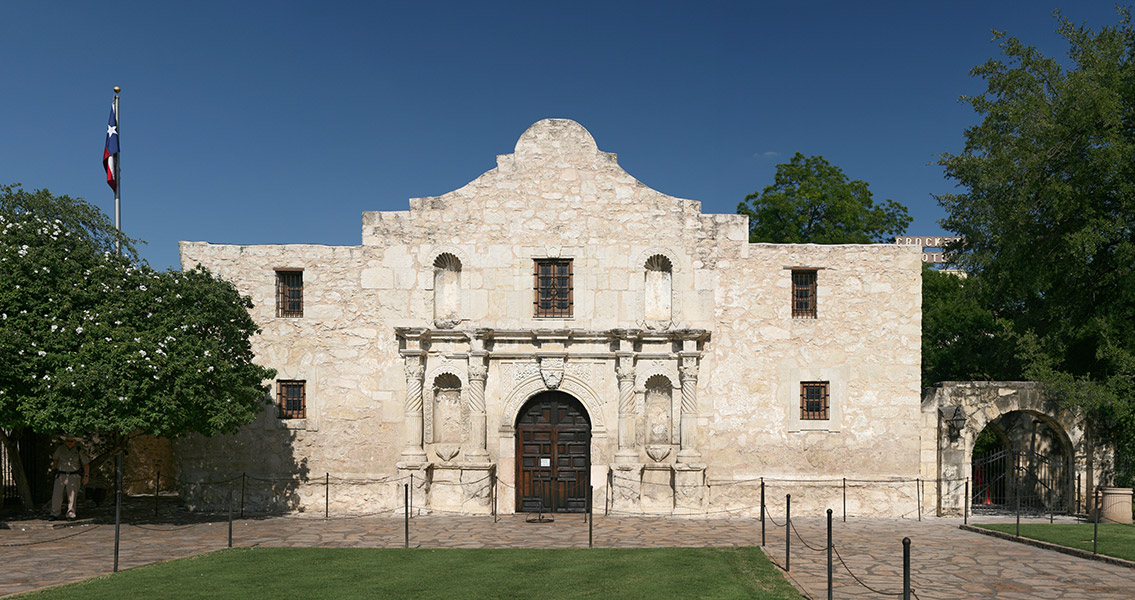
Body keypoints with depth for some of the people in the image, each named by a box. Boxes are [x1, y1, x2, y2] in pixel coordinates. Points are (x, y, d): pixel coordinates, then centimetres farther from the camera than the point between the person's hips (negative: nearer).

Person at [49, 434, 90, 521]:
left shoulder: (79, 450, -3)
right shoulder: (60, 449, 2)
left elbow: (86, 464, 1)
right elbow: (55, 458, 23)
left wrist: (86, 476, -3)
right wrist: (55, 468, 19)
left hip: (73, 476, -2)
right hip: (60, 475, 2)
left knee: (72, 496, -3)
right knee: (56, 495, -1)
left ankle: (70, 515, 3)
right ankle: (55, 514, 9)